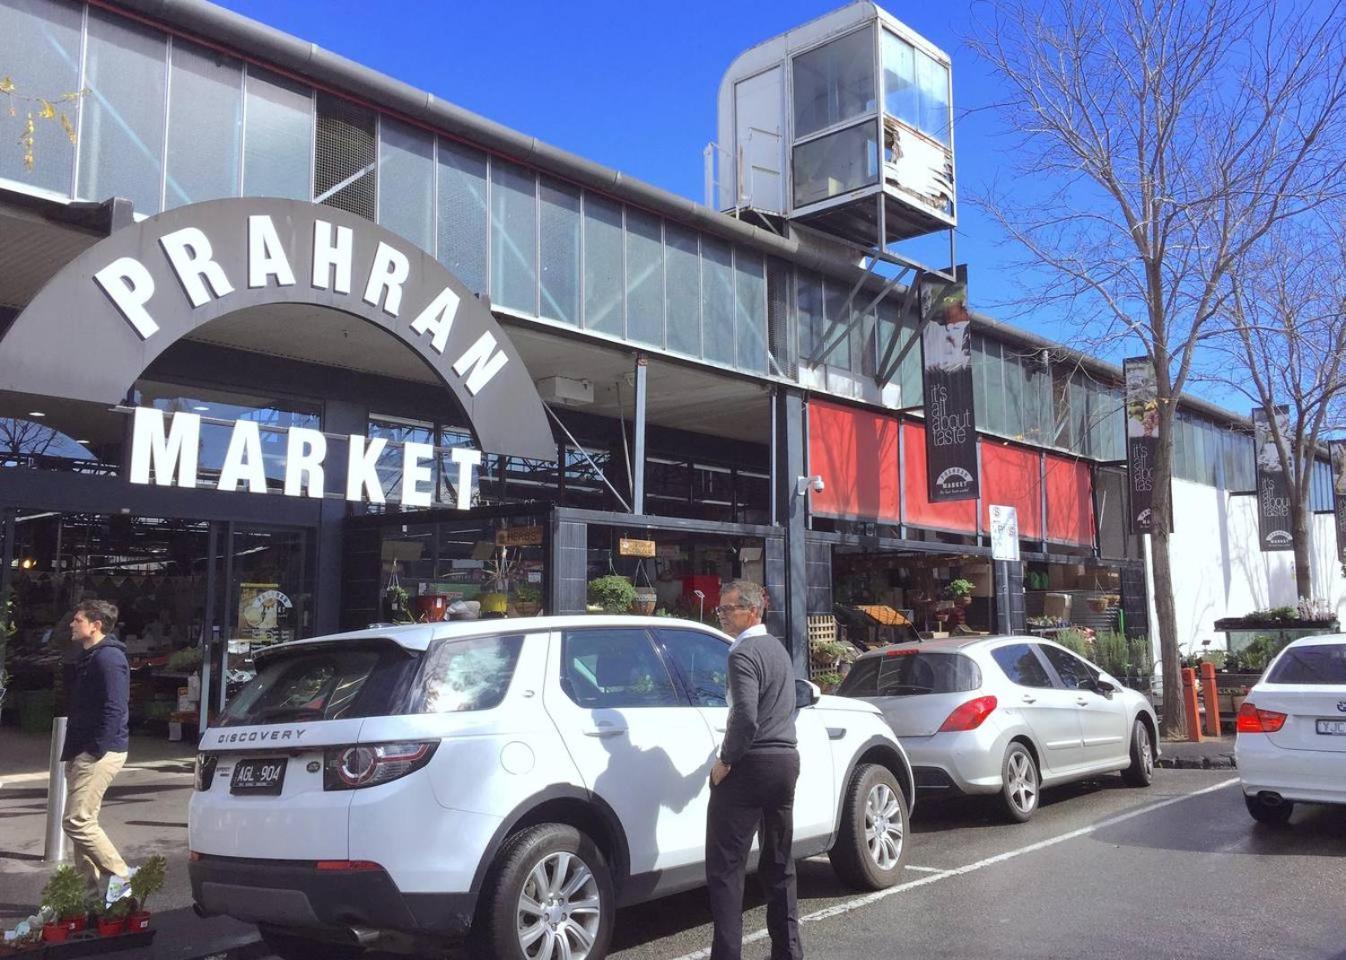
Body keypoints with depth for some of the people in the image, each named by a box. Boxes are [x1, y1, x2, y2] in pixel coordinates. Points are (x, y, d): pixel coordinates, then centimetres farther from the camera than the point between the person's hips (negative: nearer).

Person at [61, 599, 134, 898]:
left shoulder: (108, 658, -15)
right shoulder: (91, 657, 17)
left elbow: (115, 709, -23)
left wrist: (96, 750, -23)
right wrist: (73, 751, 17)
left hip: (100, 752, -10)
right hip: (84, 752, 10)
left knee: (77, 821, -10)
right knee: (82, 820, 12)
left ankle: (121, 875, -2)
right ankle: (89, 886, 19)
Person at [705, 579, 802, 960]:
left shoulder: (744, 654, -15)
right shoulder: (778, 648, 14)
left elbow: (745, 716, -25)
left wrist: (724, 761, -14)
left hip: (751, 767, -9)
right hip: (786, 760, 9)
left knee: (725, 867, -4)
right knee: (779, 863, 17)